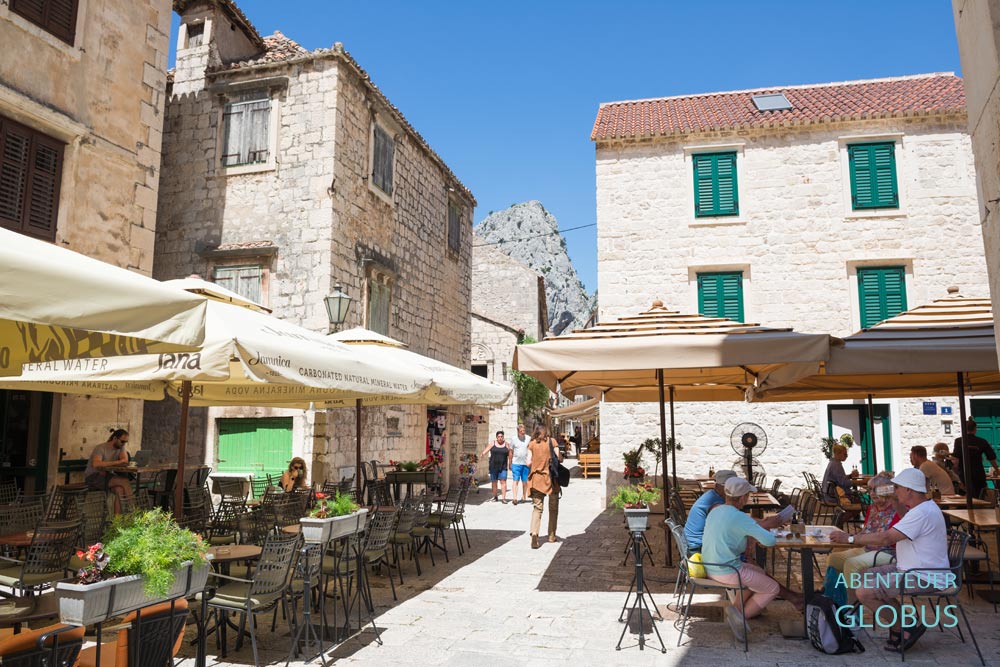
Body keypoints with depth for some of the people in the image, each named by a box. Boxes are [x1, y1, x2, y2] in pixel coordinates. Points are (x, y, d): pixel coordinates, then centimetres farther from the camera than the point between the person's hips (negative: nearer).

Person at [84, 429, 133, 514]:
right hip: (92, 478, -6)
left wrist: (107, 464, -25)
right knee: (124, 481, -27)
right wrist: (116, 462, -34)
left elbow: (125, 461, -11)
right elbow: (96, 464, -34)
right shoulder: (101, 448, -16)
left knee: (119, 489, -28)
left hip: (107, 476, 6)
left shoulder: (121, 447, 4)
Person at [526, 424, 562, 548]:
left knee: (537, 508, 2)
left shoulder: (532, 444, 2)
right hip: (551, 478, -1)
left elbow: (529, 462, -4)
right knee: (553, 508, 15)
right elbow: (559, 459, -6)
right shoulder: (552, 441, 0)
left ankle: (534, 533, -18)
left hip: (536, 478, 1)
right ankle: (552, 536, 22)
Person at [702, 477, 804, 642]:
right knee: (773, 588, 10)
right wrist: (767, 533, 1)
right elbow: (770, 541, -21)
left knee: (759, 573, 26)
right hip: (727, 571, -8)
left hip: (711, 567, 8)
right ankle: (741, 616, 6)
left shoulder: (715, 511, 4)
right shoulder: (740, 518, -21)